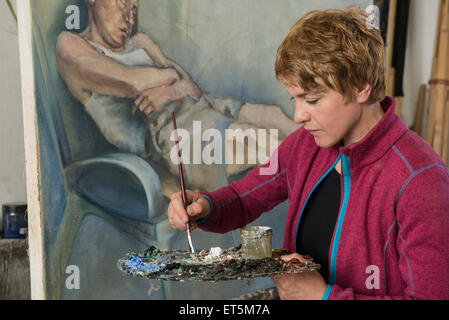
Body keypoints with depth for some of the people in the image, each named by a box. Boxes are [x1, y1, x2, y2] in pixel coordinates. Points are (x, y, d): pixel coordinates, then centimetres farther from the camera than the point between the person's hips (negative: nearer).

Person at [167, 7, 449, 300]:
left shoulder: (419, 180, -21)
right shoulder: (305, 144, -1)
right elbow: (242, 199, 10)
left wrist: (325, 296, -18)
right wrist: (204, 207, -10)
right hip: (298, 291, 4)